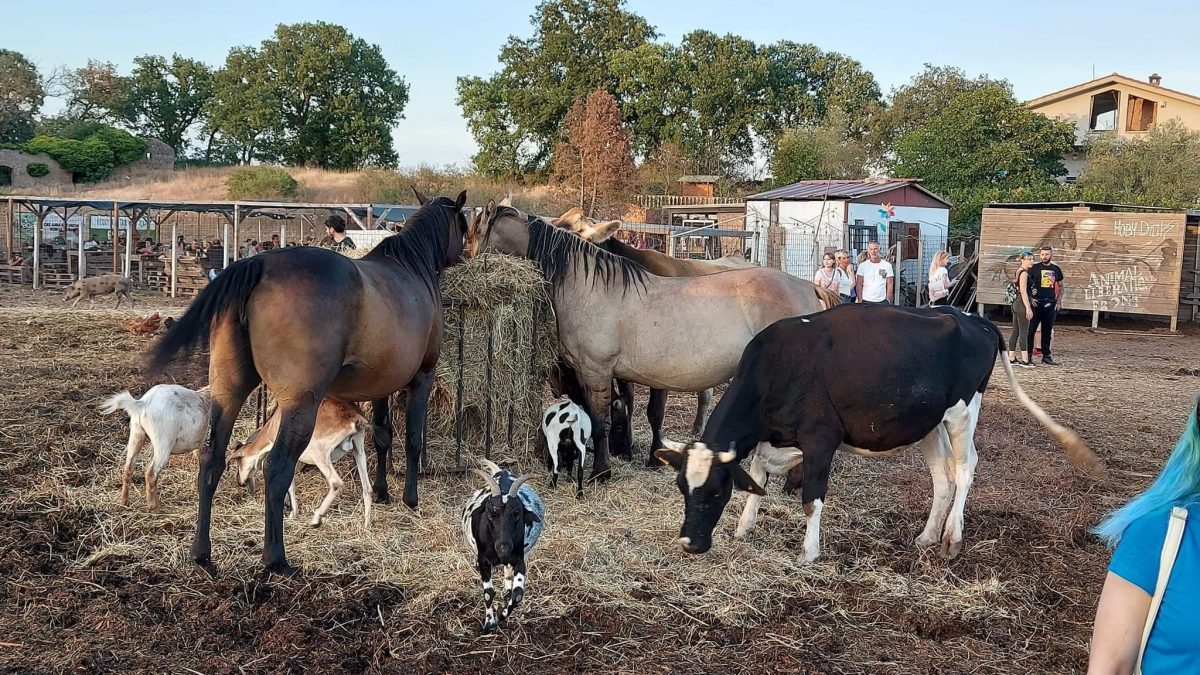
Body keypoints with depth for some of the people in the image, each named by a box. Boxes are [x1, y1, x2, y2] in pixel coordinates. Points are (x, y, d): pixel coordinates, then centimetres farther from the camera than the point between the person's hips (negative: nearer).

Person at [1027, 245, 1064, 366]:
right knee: (1031, 329, -4)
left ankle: (1046, 356, 14)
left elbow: (1060, 286, 18)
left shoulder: (1056, 269, 10)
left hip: (1051, 303, 3)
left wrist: (1058, 301, 7)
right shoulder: (1035, 268, 0)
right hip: (1036, 303, -3)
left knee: (1047, 331, 8)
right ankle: (1028, 355, 0)